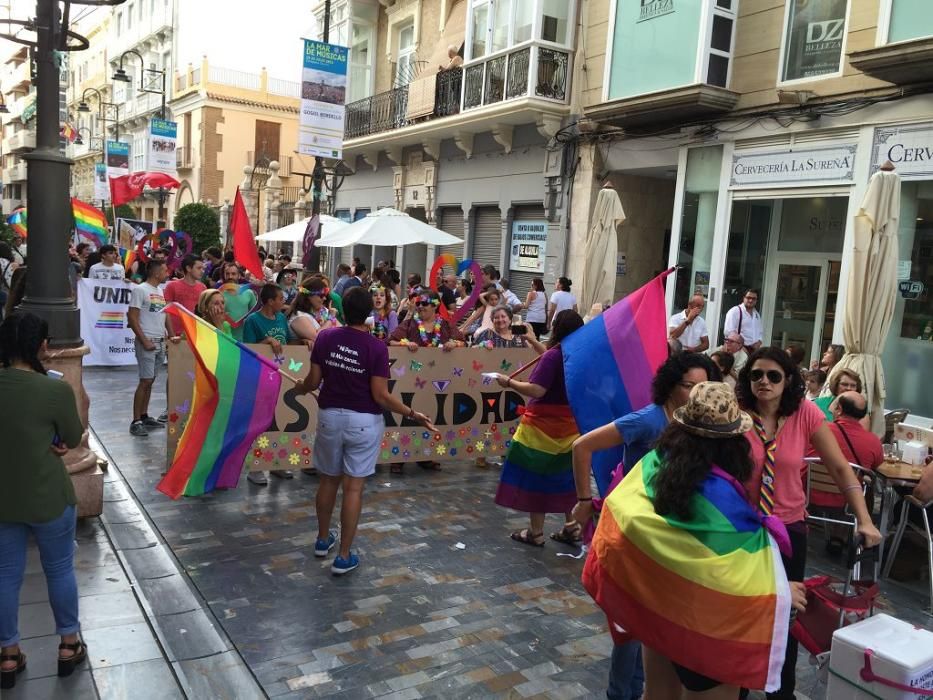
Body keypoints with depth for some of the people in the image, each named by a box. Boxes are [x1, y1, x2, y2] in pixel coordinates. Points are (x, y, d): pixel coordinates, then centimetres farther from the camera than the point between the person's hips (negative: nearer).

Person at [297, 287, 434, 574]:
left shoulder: (325, 337, -5)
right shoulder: (377, 348, -14)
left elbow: (314, 380, 0)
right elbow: (380, 395, -15)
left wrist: (300, 388, 23)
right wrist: (414, 414, -6)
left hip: (330, 416, 3)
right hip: (363, 422, -3)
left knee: (329, 480, 20)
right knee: (354, 487, 3)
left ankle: (323, 539, 38)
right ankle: (344, 556, 10)